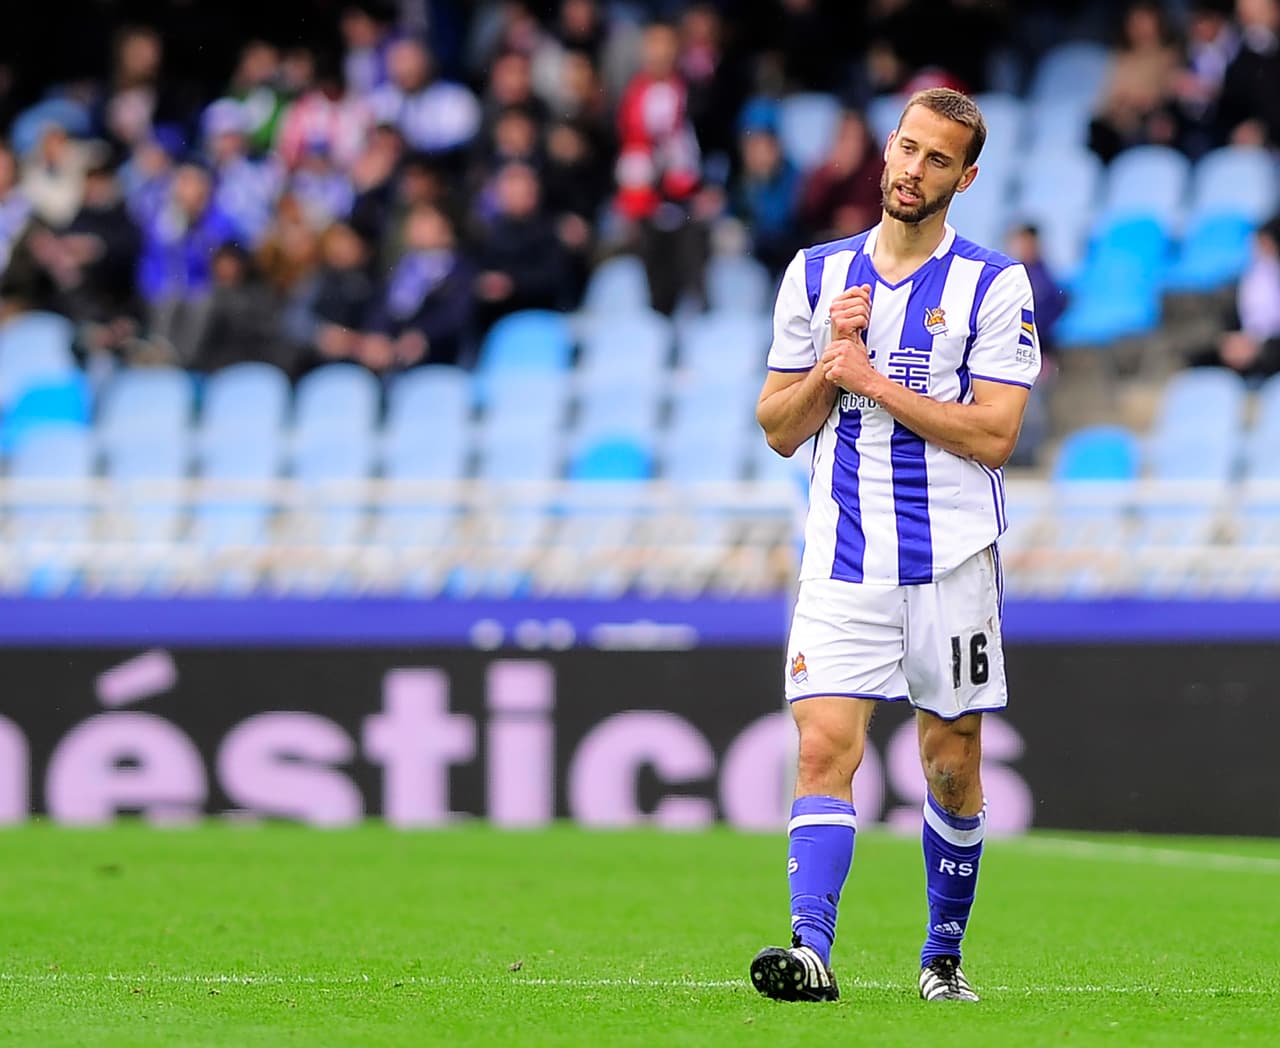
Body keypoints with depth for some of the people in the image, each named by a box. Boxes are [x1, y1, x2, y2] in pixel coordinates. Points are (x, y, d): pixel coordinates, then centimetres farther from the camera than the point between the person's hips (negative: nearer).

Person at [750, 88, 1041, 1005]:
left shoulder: (994, 285, -1)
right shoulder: (817, 274, 9)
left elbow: (994, 433, -10)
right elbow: (780, 430, 10)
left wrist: (873, 378, -12)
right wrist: (832, 360, -8)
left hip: (953, 560, -1)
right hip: (844, 561, 1)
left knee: (953, 769, 6)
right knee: (826, 746, -15)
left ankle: (943, 957, 23)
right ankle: (811, 948, -24)